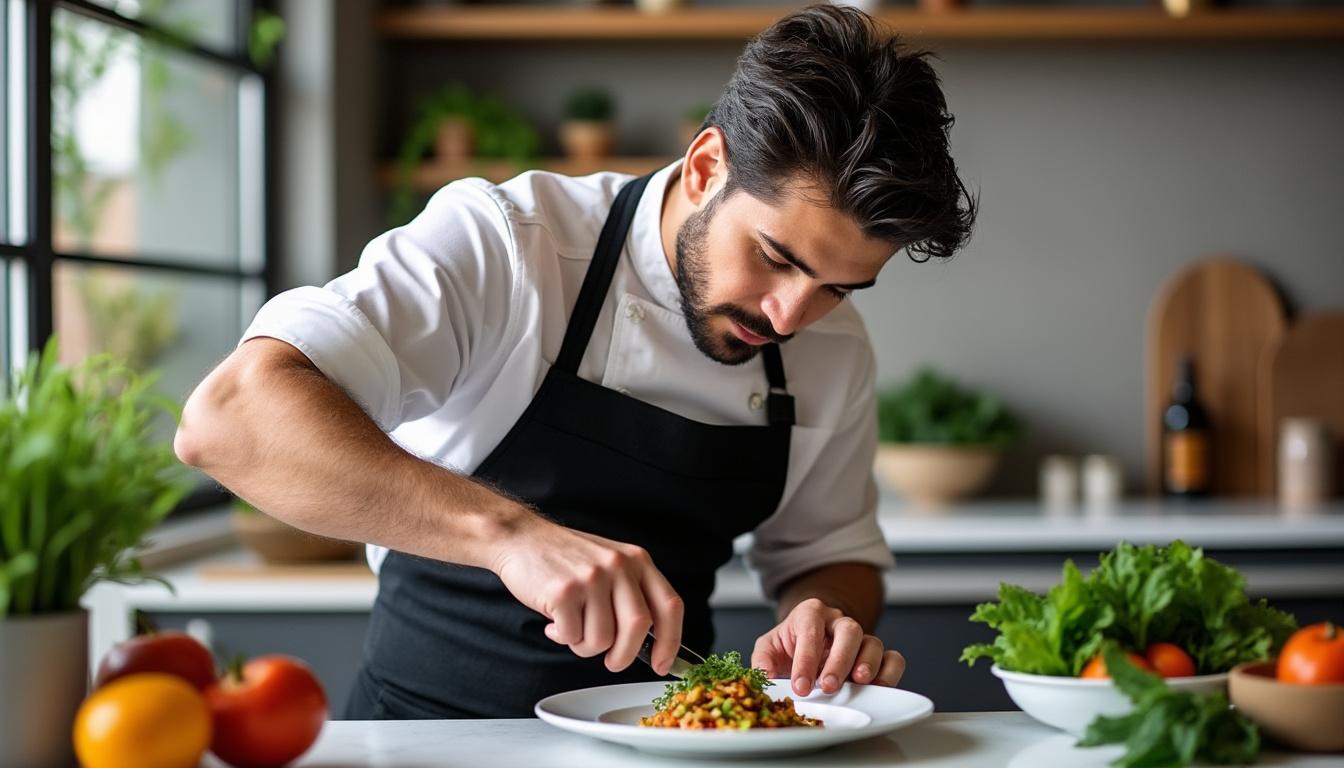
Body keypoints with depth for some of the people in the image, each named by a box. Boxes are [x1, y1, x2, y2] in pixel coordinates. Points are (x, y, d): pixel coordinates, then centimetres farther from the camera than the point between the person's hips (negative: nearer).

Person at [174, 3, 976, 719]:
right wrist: (508, 530, -37)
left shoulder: (836, 356, 1)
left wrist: (827, 617, -8)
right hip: (433, 722, -3)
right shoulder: (503, 245, -16)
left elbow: (830, 550, 15)